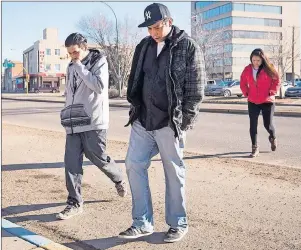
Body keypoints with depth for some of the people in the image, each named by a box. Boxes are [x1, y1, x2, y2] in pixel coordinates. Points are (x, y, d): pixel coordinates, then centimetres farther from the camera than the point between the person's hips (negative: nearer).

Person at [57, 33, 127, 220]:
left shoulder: (99, 62, -4)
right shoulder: (72, 66, 15)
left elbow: (99, 86, -20)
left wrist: (80, 67, -16)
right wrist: (67, 113, 17)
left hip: (93, 122, -6)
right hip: (73, 123, 6)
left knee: (98, 158, 3)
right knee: (71, 162, -1)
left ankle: (119, 179, 33)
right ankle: (75, 203, 6)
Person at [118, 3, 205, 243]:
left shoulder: (188, 47, -6)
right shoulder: (144, 46, 10)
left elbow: (196, 88, -7)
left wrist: (185, 121, -11)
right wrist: (135, 107, 10)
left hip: (169, 123, -5)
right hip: (142, 120, 6)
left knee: (174, 173, 4)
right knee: (134, 166, 4)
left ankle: (178, 224, 20)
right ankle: (143, 223, 15)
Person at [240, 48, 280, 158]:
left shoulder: (268, 69, -8)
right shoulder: (247, 69, 0)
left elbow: (276, 81, -2)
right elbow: (243, 82, 14)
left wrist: (272, 93, -8)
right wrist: (246, 93, 5)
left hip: (267, 101, -3)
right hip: (252, 102, 3)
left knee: (268, 124, 2)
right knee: (253, 125, 1)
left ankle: (273, 138, 37)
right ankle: (255, 148, 10)